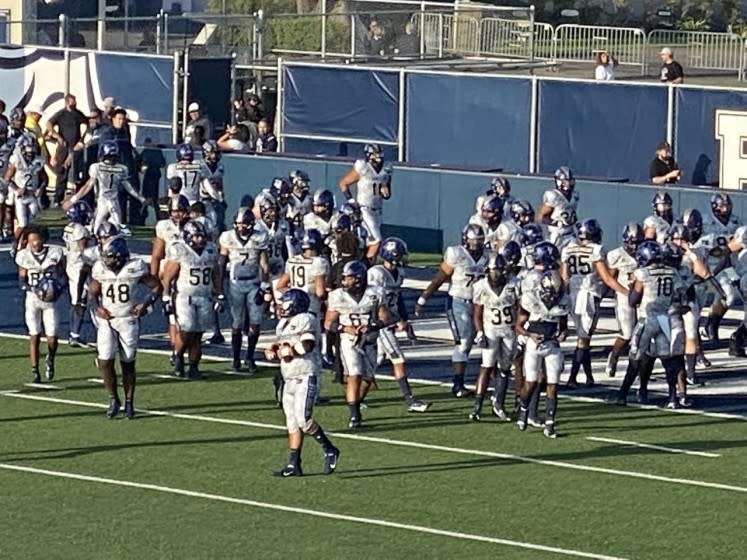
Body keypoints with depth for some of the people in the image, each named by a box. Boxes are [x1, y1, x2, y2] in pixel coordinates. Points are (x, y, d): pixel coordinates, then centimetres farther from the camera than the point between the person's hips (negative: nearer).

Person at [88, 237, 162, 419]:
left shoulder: (135, 269, -10)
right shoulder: (101, 269, -4)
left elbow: (156, 287, 1)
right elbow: (92, 292, 11)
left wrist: (146, 305, -12)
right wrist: (97, 307, -8)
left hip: (128, 320, -1)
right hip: (106, 320, 1)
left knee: (128, 363, 6)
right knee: (105, 361, -9)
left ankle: (129, 402, 21)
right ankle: (113, 399, 10)